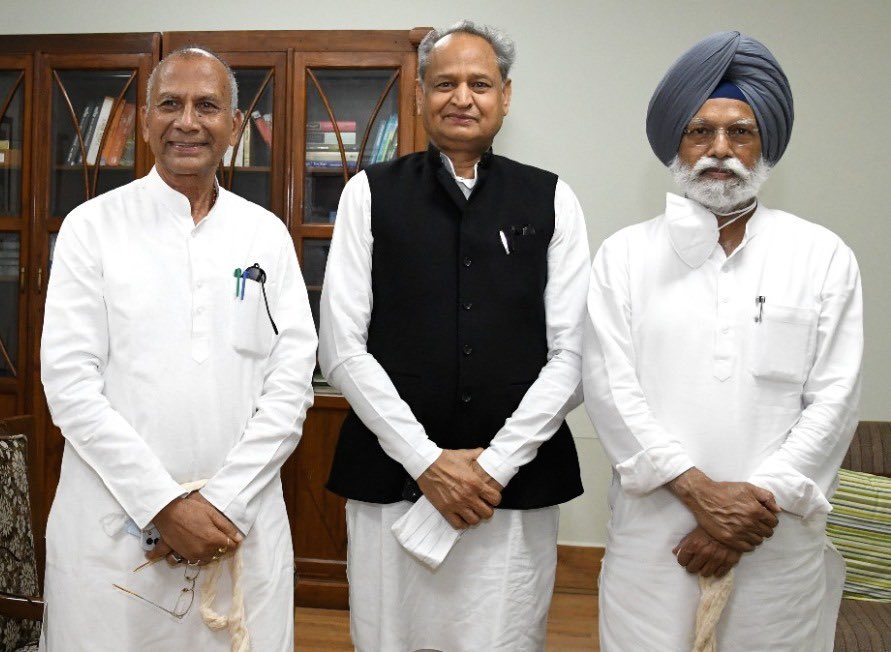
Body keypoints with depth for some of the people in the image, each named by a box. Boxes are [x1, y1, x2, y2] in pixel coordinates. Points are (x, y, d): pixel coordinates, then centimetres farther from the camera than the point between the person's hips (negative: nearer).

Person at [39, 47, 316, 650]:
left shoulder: (267, 234, 6)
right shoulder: (92, 227, 1)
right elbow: (70, 382, -6)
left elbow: (292, 380, 0)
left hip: (243, 524, 2)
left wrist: (225, 502, -9)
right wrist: (165, 504, -11)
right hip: (113, 523, -1)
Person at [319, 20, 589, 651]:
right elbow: (342, 348, -2)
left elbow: (571, 354, 0)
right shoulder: (371, 193, 3)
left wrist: (494, 464, -8)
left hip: (517, 486, 1)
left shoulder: (551, 201, 5)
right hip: (391, 478, 0)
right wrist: (427, 461, -8)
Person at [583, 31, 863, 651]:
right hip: (653, 528, 0)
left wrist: (760, 501, -10)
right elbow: (609, 386, -3)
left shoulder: (824, 258, 5)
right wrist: (700, 489, -11)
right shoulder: (625, 255, 5)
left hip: (781, 540, 1)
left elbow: (834, 400, -1)